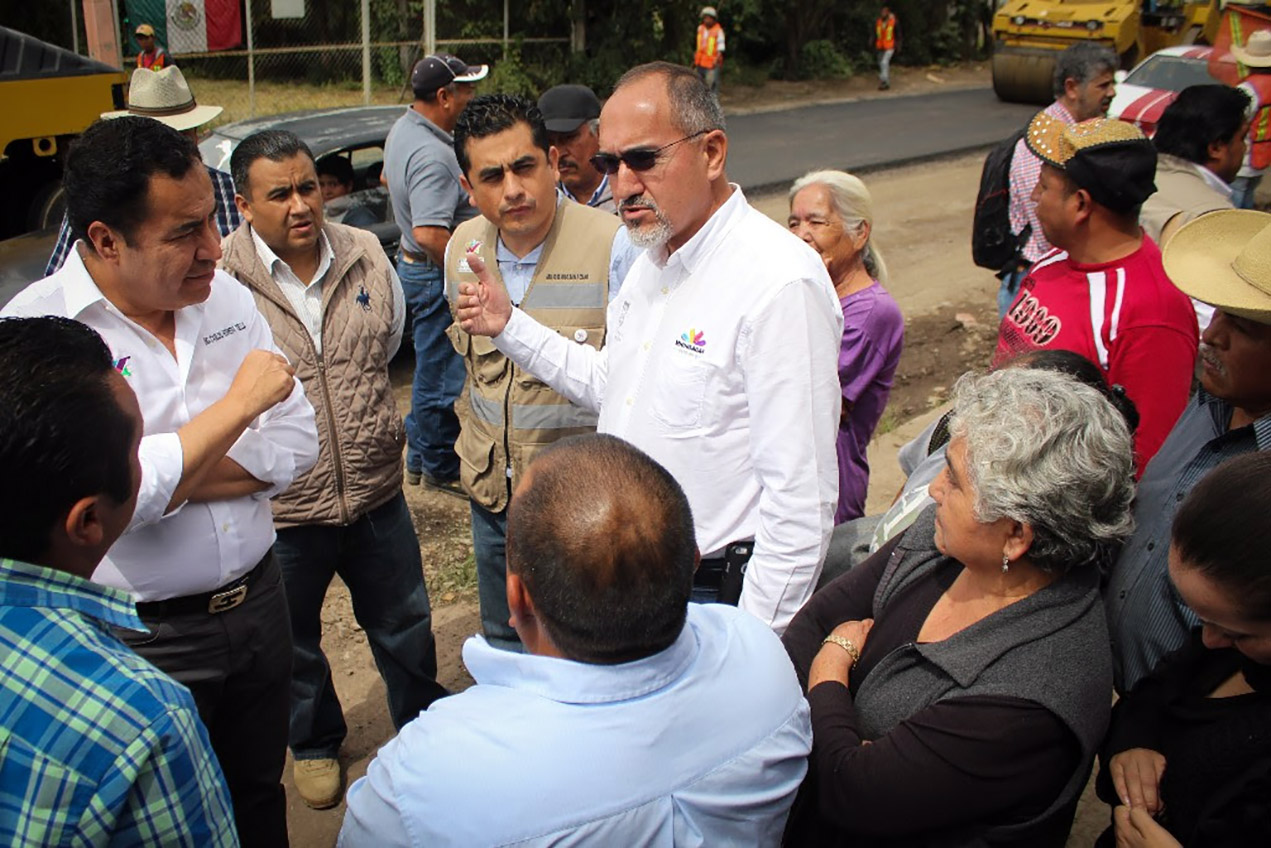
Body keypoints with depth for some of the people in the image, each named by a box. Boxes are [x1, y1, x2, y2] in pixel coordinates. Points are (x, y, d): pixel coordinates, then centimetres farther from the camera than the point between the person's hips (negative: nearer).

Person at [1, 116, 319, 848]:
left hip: (259, 603, 5)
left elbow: (296, 445, -4)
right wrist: (240, 403, -20)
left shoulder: (226, 296, -1)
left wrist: (159, 480, -18)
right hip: (145, 642, -4)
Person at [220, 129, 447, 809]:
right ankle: (314, 745, 49)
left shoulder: (365, 254, -3)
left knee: (404, 626, 21)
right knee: (294, 644, 21)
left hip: (376, 494, 3)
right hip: (280, 510, -3)